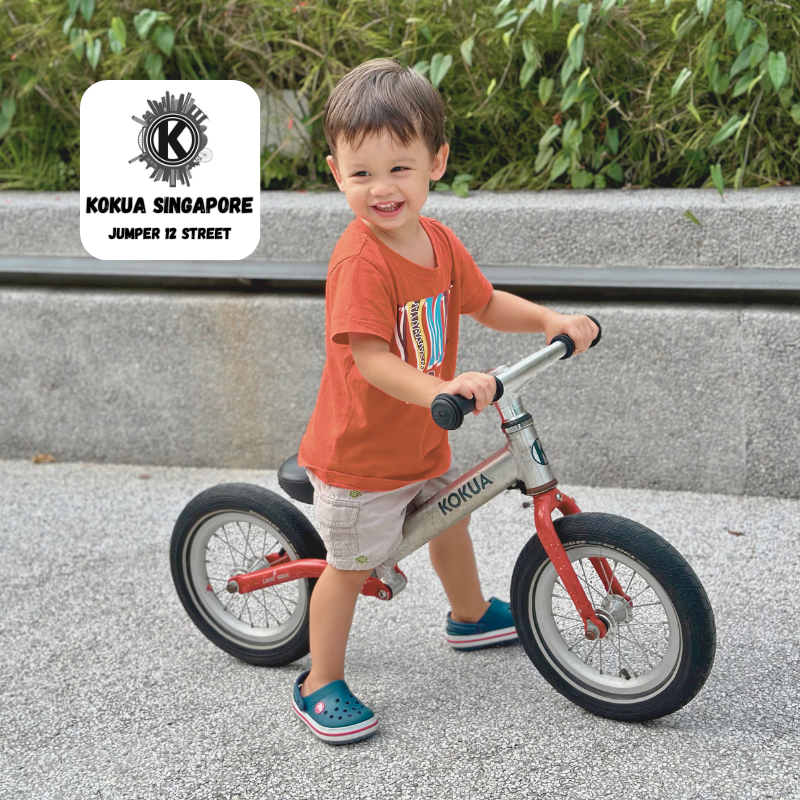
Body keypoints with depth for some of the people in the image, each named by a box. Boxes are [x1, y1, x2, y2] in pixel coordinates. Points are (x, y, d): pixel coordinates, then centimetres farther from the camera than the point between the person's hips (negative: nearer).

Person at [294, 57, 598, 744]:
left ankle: (472, 617, 56)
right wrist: (440, 390, -52)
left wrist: (551, 320, -5)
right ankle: (321, 685, 23)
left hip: (423, 442, 9)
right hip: (359, 453, -8)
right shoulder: (360, 261, -29)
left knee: (450, 517, 28)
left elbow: (485, 303, 10)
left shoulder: (438, 242, -3)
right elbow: (370, 357, -37)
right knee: (350, 565, 4)